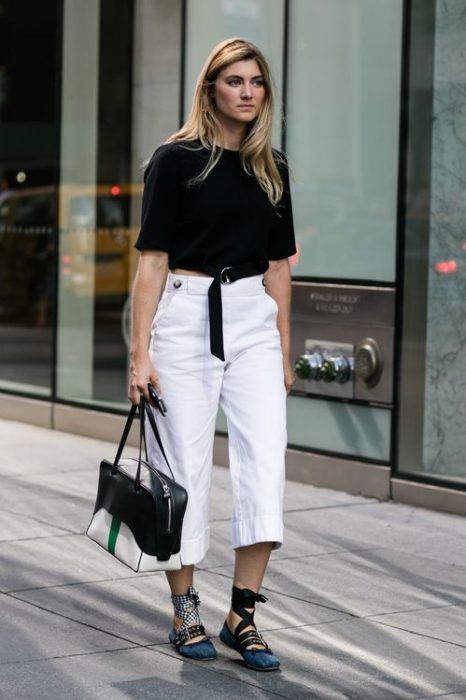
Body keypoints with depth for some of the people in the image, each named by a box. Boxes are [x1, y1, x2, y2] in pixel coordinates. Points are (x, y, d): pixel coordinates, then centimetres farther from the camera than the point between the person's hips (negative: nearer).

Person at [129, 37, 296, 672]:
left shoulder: (272, 167, 11)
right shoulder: (177, 159, -4)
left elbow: (278, 264, 15)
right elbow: (153, 258, -6)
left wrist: (284, 352, 14)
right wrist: (141, 351, -11)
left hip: (254, 322, 4)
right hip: (186, 317, -4)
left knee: (266, 460, -6)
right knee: (185, 466, 2)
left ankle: (243, 614, 2)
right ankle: (185, 608, 17)